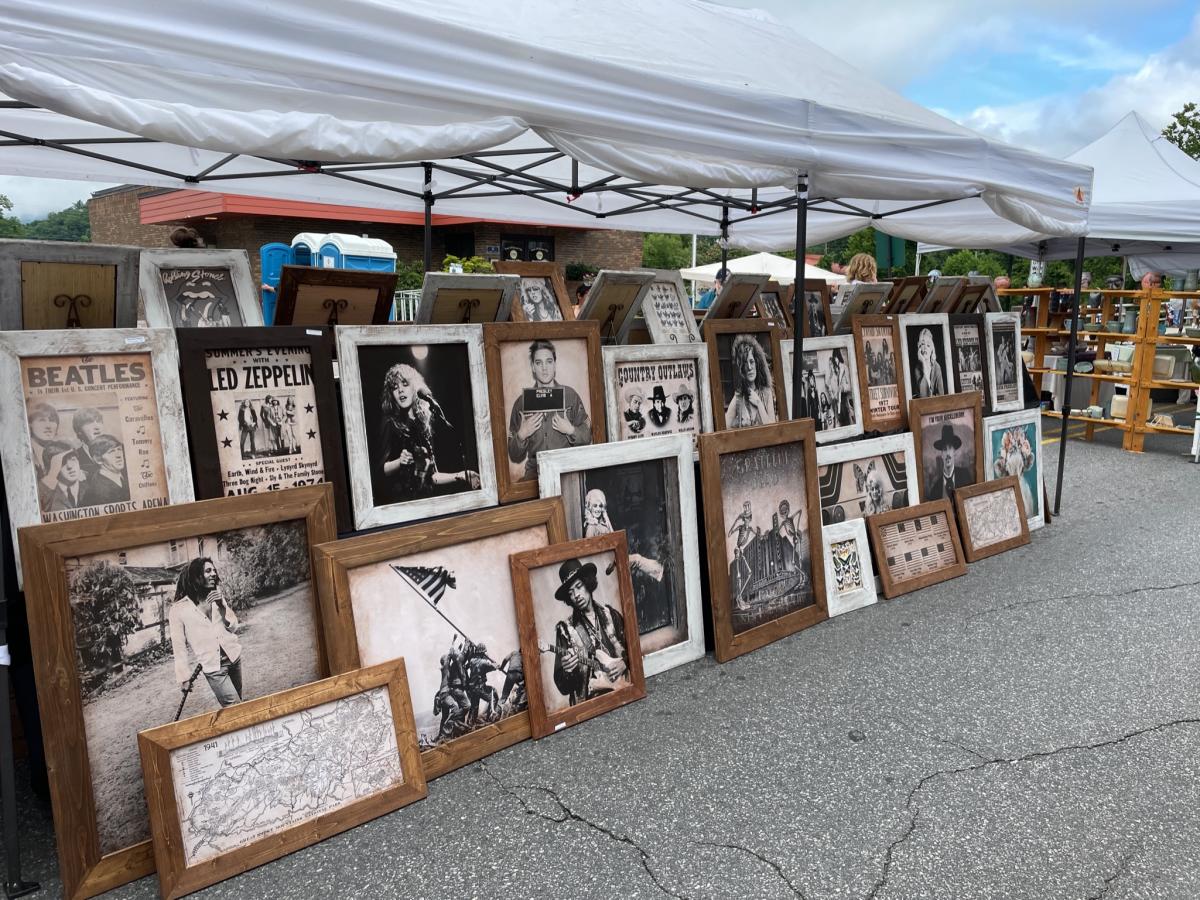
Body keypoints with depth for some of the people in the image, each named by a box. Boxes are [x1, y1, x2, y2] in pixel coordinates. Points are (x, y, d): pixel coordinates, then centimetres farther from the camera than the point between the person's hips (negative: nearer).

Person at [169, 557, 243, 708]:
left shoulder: (217, 597, 5)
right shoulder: (178, 609, -9)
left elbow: (233, 627, 5)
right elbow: (179, 646, -5)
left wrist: (222, 605, -10)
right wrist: (184, 677, -2)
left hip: (234, 657, 5)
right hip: (213, 668, -5)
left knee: (240, 705, 12)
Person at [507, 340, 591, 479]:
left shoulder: (570, 395, 7)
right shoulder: (522, 402, 7)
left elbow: (587, 438, 10)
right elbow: (514, 456, 10)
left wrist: (571, 431, -8)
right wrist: (521, 435, -8)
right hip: (535, 470, 0)